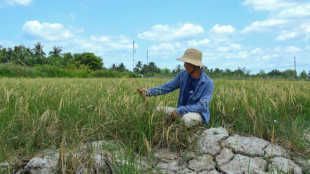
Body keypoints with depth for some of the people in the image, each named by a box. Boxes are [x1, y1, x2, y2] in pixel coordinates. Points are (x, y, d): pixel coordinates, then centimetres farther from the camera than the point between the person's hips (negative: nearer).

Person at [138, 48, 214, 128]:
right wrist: (148, 92, -15)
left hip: (199, 114, -5)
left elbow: (202, 106, -25)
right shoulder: (183, 75, -2)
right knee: (158, 110, -11)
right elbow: (167, 87, -1)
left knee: (187, 119, -39)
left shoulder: (208, 83, -18)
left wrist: (179, 110, -31)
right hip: (183, 112, 5)